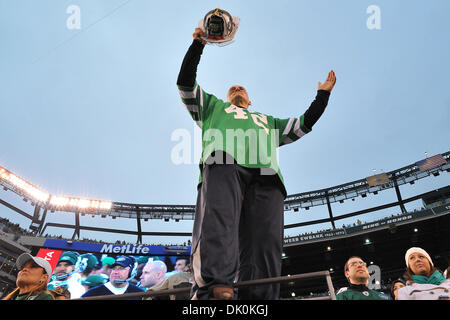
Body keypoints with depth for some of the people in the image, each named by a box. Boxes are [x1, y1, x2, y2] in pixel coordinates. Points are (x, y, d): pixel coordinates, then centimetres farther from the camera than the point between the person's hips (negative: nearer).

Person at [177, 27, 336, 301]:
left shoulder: (269, 121, 49)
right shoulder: (213, 106, 43)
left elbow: (305, 123, 47)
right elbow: (185, 82, 35)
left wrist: (323, 94, 46)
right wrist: (198, 45, 32)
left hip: (266, 174, 3)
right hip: (223, 162, -3)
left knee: (266, 238, -22)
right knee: (218, 217, -35)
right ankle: (213, 287, -52)